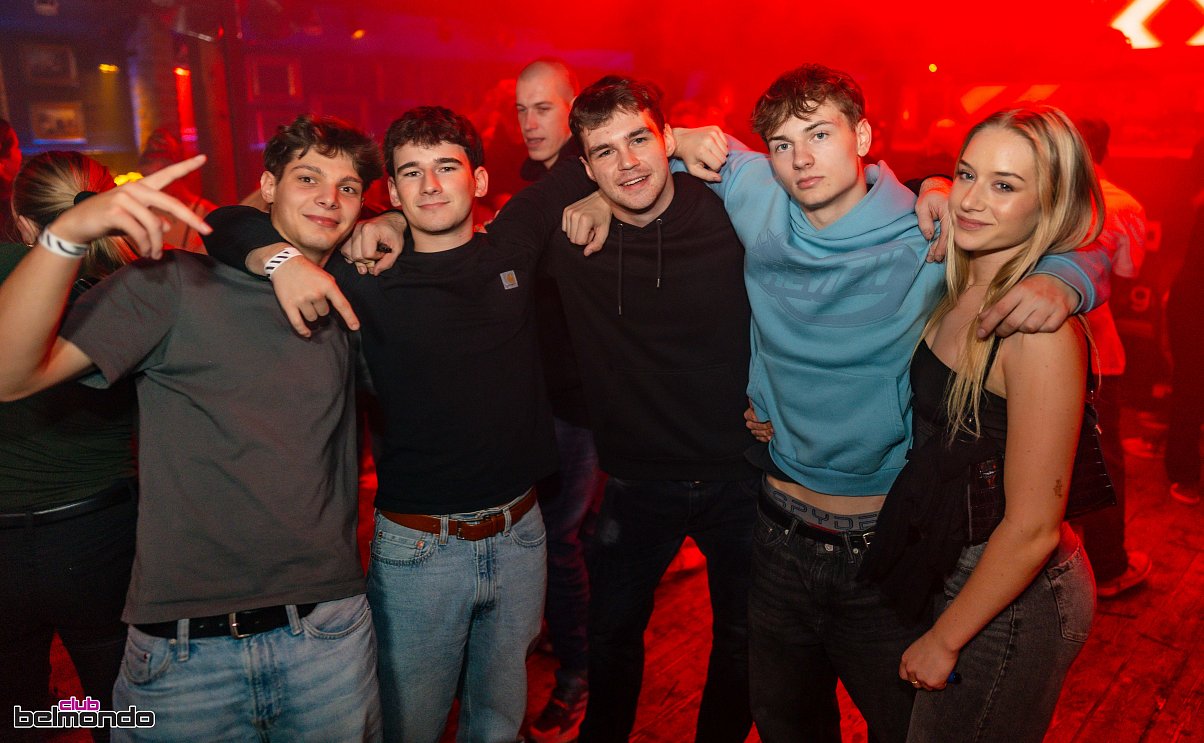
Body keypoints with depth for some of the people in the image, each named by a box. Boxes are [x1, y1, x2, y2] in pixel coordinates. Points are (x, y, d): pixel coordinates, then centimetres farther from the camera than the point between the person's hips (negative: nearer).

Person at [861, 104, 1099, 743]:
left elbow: (1032, 528, -24)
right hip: (957, 569, 8)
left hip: (1012, 601, -8)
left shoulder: (1039, 329, -27)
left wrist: (943, 640, -13)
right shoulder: (959, 292, -2)